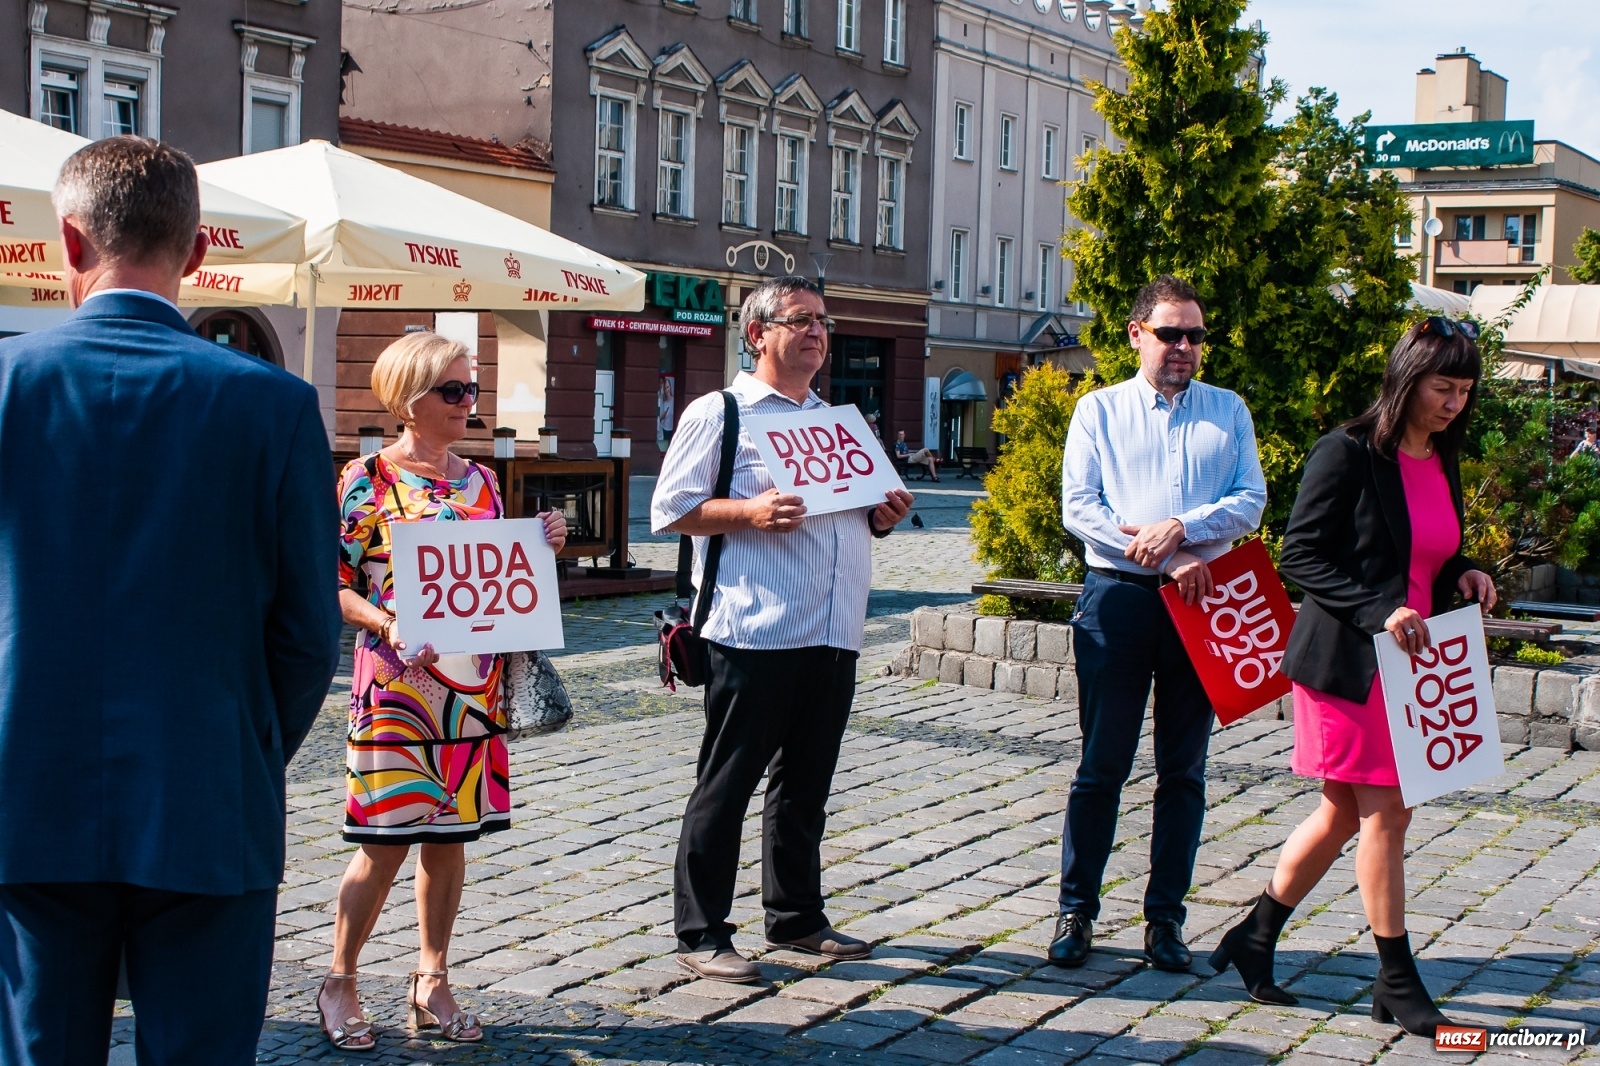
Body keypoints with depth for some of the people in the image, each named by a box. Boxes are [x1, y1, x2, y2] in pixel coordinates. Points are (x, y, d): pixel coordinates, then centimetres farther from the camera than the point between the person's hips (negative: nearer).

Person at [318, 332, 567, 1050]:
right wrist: (388, 625, -21)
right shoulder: (366, 479, -5)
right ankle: (339, 984, 15)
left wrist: (543, 547, -1)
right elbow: (334, 583, -6)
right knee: (386, 842, -2)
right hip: (396, 684, -5)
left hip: (472, 687, 5)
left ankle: (433, 982, 23)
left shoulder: (480, 480, 10)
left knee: (450, 835, 10)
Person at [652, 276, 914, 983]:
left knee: (806, 784, 15)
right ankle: (699, 932, 8)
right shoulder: (719, 413, -1)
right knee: (726, 784, 0)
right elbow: (671, 509, -7)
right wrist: (751, 513, -20)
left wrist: (880, 519, 7)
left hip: (833, 634, 7)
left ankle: (795, 917, 27)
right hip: (753, 633, -7)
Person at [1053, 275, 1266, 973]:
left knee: (1184, 769, 6)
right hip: (1118, 598, -2)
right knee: (1102, 763, 1)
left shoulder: (1228, 412, 12)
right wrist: (1170, 562, -12)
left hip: (1202, 602, 2)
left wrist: (1181, 528, -17)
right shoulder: (1099, 410, 7)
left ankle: (1165, 916, 14)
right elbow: (1078, 507, -4)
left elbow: (1250, 502, 1)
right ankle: (1077, 909, 11)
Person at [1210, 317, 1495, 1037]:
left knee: (1345, 813, 12)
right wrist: (1378, 611, -22)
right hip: (1346, 661, -8)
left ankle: (1254, 938, 26)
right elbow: (1300, 556, -14)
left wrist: (1463, 576, 1)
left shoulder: (1442, 464, 12)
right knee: (1385, 814, -3)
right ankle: (1397, 981, 10)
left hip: (1407, 662, 8)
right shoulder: (1349, 452, -11)